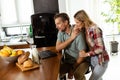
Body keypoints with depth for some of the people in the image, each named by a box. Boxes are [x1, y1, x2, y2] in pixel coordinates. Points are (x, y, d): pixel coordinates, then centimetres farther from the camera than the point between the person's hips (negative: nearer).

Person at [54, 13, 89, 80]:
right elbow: (58, 48, -15)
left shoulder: (78, 34, -22)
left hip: (80, 62, -4)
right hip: (67, 62, 5)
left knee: (77, 74, -32)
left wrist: (73, 68, -18)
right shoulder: (61, 32, -3)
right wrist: (71, 38, -24)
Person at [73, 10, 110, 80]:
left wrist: (87, 54, -23)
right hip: (93, 59, 8)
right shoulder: (85, 29, 0)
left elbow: (100, 48, -23)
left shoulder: (95, 29, -23)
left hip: (101, 60, -8)